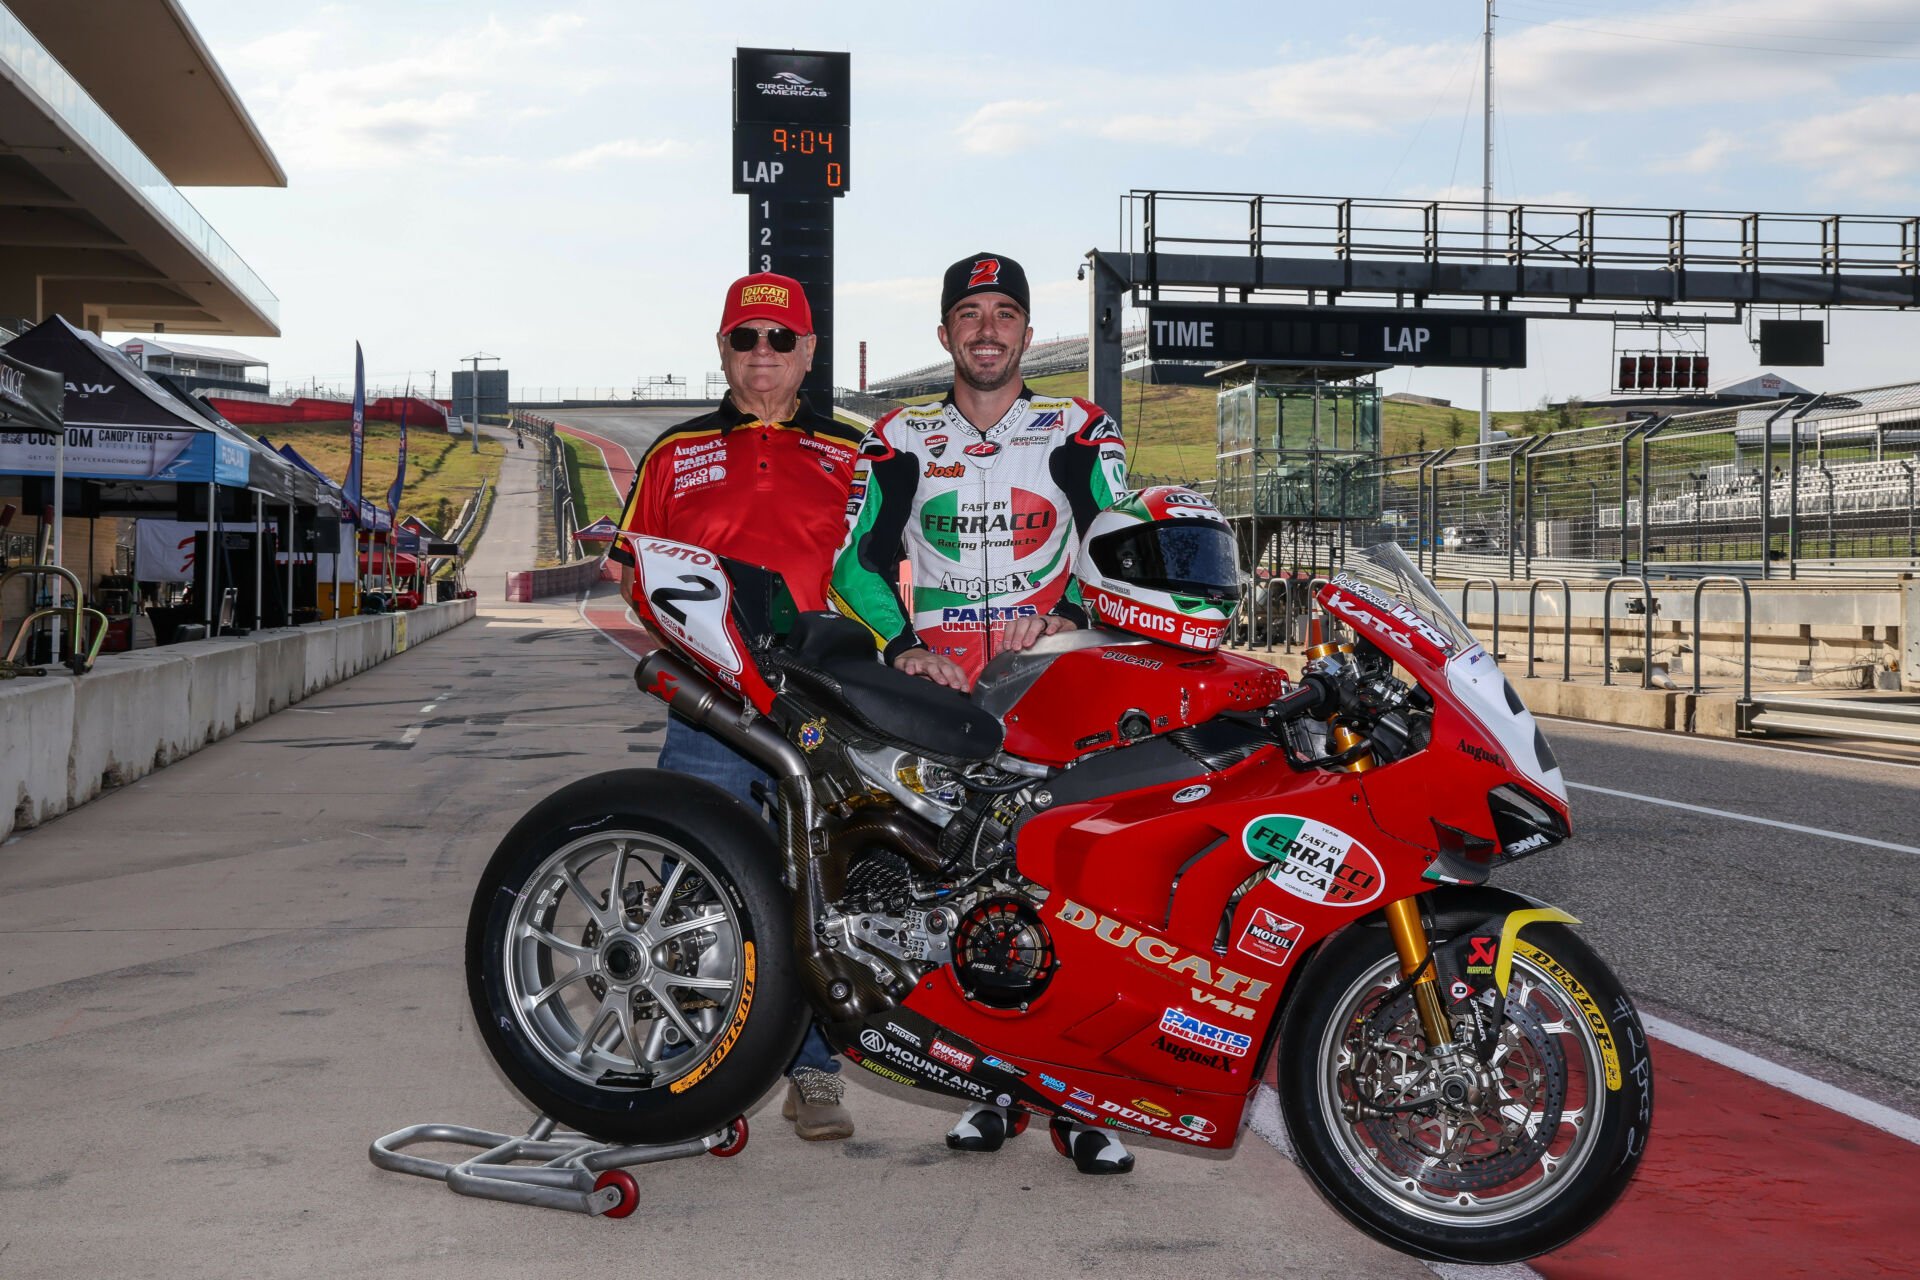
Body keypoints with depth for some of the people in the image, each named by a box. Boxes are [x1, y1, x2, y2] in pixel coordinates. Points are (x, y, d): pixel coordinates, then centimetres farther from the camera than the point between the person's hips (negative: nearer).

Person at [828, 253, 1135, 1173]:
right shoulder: (900, 441, 14)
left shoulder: (1080, 431, 12)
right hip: (941, 691, 1)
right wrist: (902, 644, -7)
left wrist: (1070, 614, -13)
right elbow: (860, 559, 8)